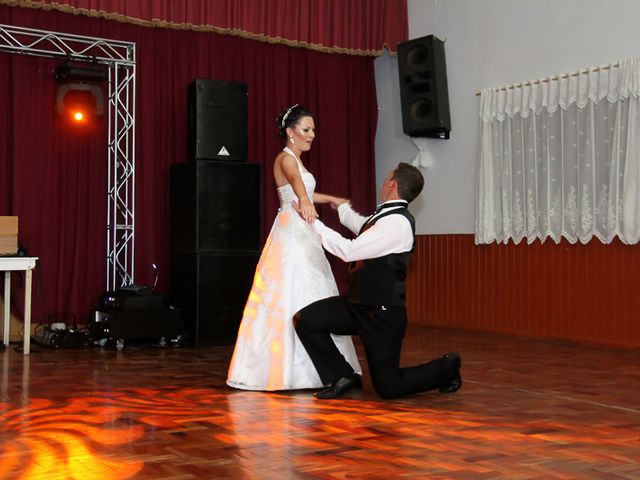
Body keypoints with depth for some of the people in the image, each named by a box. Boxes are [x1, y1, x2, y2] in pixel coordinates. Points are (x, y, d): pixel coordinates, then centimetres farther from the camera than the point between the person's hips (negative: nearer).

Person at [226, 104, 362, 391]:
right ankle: (286, 368, -8)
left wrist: (332, 199, 49)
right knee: (290, 297, -10)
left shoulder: (295, 160, 18)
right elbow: (296, 181, -35)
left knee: (308, 296, 10)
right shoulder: (286, 158, -11)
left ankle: (302, 365, 16)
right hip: (291, 235, -10)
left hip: (303, 236, 10)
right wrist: (305, 201, -56)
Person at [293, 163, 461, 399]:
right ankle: (342, 377, 9)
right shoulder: (385, 216, 7)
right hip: (359, 305, 9)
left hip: (381, 313, -8)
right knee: (305, 319, -6)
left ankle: (447, 368, 24)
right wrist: (343, 207, 48)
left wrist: (314, 222, -19)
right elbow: (362, 227, 32)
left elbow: (349, 251, -25)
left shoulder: (397, 222, -22)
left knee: (387, 388, 0)